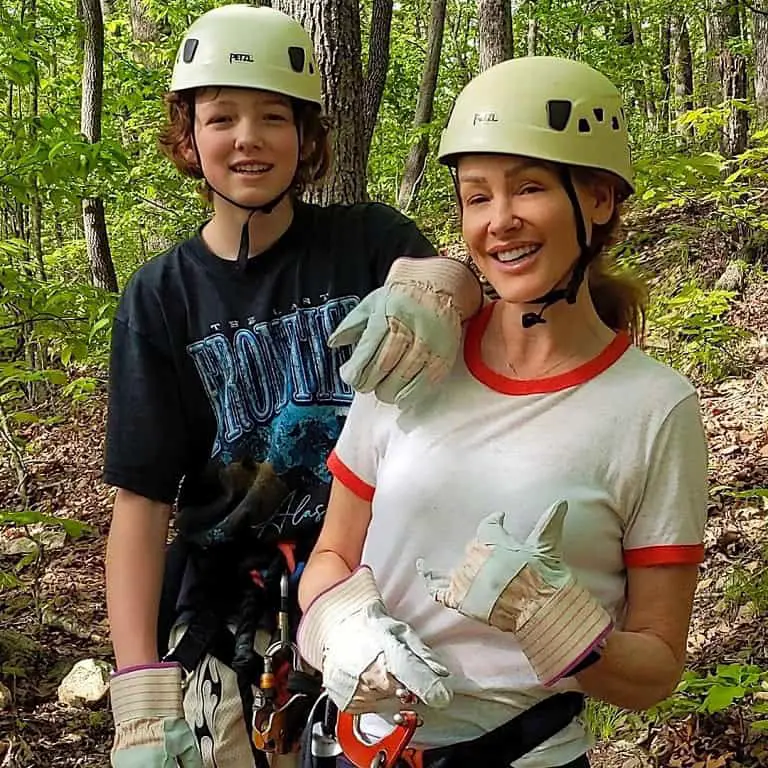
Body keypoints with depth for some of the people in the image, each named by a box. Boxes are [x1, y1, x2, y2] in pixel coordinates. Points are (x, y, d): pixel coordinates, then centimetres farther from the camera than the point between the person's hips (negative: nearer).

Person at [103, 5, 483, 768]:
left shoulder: (367, 240, -1)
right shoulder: (160, 298, -3)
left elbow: (456, 277, -21)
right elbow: (140, 501, -8)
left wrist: (437, 285, -45)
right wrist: (141, 688, -18)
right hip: (225, 618, 0)